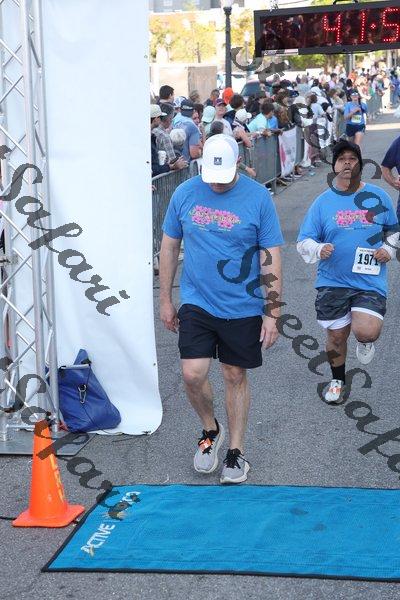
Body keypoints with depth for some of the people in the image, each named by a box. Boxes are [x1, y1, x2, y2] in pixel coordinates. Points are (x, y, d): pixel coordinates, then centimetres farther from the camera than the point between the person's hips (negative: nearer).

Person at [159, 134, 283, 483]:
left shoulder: (258, 197, -7)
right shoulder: (185, 193, -1)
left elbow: (271, 258, -5)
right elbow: (169, 247, 8)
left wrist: (272, 313, -8)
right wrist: (165, 300, 9)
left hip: (242, 307, -1)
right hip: (196, 302, 2)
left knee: (236, 377, 8)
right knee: (193, 375, -7)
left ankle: (236, 452, 24)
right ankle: (210, 430, 23)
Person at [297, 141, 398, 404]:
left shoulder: (378, 196, 2)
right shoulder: (322, 202, 0)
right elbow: (304, 241, 0)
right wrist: (319, 249, -21)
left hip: (371, 280, -1)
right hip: (333, 282, 1)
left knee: (366, 331, -20)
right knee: (336, 335, 11)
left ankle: (365, 341, 19)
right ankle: (338, 380, 37)